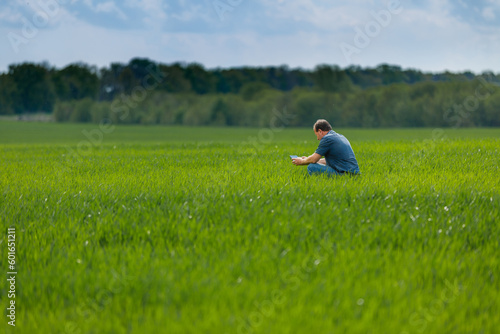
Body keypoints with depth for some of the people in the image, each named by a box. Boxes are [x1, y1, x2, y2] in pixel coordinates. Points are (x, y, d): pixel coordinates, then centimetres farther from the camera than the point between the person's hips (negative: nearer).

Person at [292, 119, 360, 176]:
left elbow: (313, 159, -6)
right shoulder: (341, 137, 21)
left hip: (344, 174, -10)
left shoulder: (327, 138, -8)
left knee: (311, 167, -11)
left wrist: (301, 161, 15)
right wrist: (307, 159, 33)